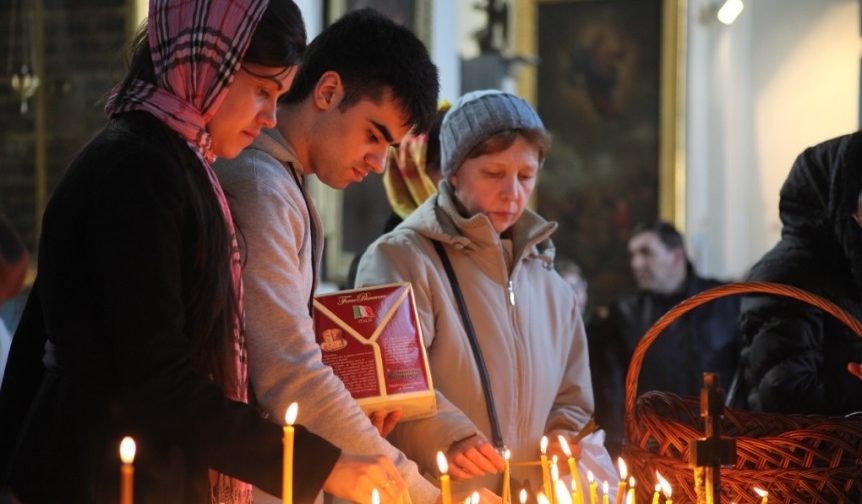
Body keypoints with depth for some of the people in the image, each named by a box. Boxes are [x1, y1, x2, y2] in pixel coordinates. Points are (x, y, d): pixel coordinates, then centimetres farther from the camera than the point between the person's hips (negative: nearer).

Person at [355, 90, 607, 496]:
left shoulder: (551, 288, 21)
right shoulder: (401, 259, 1)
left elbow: (571, 402, 27)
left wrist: (564, 441, 7)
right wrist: (447, 436, -26)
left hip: (531, 493, 5)